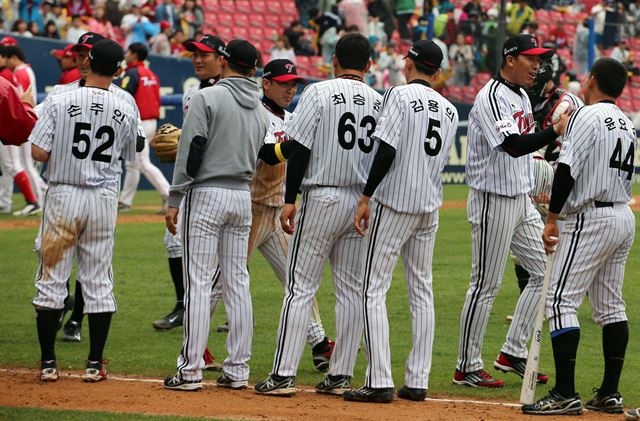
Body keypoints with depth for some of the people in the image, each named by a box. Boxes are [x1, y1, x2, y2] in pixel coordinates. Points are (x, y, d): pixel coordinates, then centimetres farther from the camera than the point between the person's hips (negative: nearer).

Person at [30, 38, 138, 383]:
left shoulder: (60, 102, -11)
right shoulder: (126, 111, -2)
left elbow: (38, 152, -14)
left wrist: (62, 151, 6)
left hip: (63, 195, -2)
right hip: (104, 199, 2)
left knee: (51, 280, 5)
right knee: (99, 283, 9)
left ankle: (48, 363, 5)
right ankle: (95, 364, 10)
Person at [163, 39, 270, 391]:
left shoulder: (208, 97, -8)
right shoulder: (261, 111, 12)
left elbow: (191, 150, -12)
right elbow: (257, 159, 14)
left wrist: (175, 199, -10)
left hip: (206, 193, -6)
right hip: (243, 197, 6)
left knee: (198, 283, -6)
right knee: (237, 283, 9)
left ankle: (190, 370, -7)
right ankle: (237, 370, 9)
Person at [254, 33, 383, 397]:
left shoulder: (320, 92, -6)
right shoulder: (380, 101, 6)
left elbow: (300, 148, -11)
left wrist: (290, 199, -7)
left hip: (322, 199, -4)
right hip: (364, 202, 4)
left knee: (301, 288, -2)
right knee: (352, 291, 8)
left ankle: (284, 375, -6)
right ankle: (341, 376, 9)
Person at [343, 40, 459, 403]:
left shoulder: (401, 95, -9)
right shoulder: (450, 110, 11)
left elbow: (387, 150, -16)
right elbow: (440, 159, 14)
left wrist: (366, 198, -14)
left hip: (394, 202, -6)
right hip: (430, 206, 7)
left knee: (374, 290, -5)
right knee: (422, 291, 12)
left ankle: (380, 382, -12)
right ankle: (418, 381, 10)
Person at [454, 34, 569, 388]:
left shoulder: (522, 96, 13)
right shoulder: (492, 97, -18)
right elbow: (513, 146, -31)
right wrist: (555, 132, -40)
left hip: (521, 200, 10)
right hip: (493, 201, -10)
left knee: (546, 272, 8)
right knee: (485, 285, -5)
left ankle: (513, 353, 15)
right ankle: (467, 368, 3)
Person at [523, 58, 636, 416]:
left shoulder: (587, 116, -11)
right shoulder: (629, 125, 15)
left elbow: (567, 169, -18)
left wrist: (552, 219, -15)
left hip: (591, 217, -9)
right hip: (625, 218, 9)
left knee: (561, 301, -9)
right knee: (611, 305, 14)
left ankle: (565, 394, -16)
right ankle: (610, 393, 15)